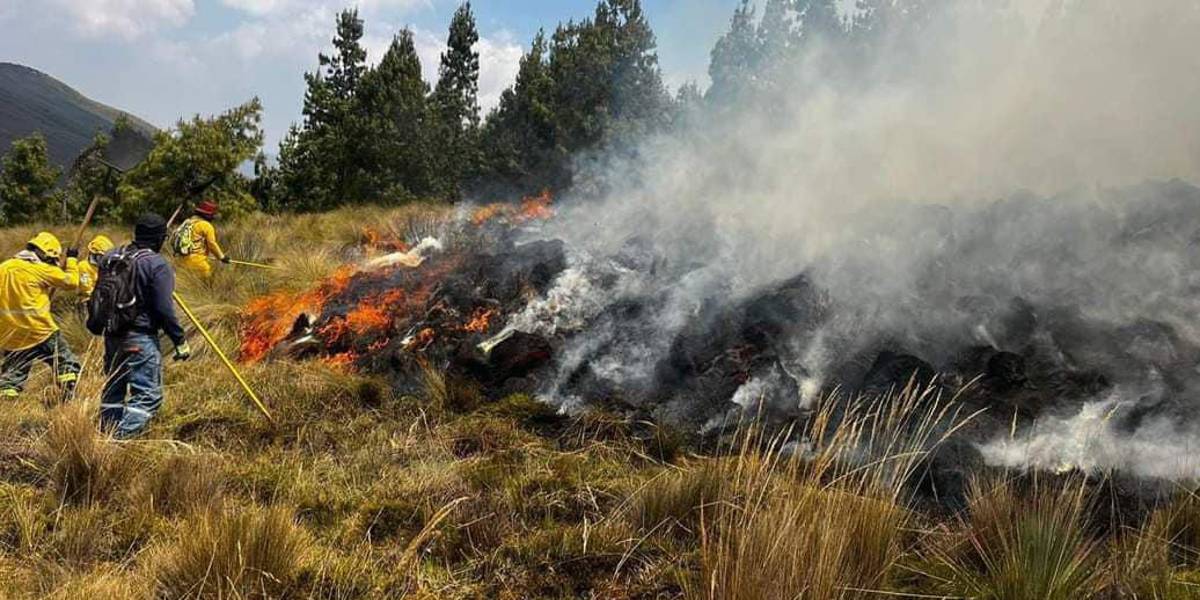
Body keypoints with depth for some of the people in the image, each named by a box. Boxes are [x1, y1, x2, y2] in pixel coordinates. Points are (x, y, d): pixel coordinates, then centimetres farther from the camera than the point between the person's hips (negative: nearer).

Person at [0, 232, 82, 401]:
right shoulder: (41, 269, -10)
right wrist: (72, 259, 10)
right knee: (67, 364, 9)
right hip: (40, 333, -5)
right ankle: (68, 402, 2)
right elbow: (71, 282, -3)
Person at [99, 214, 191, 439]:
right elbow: (164, 309, -16)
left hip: (112, 335, 8)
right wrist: (180, 341, -9)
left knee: (113, 390, 20)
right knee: (148, 396, -5)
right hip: (141, 338, -8)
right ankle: (120, 438, -18)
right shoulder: (157, 265, -13)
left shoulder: (110, 257, 8)